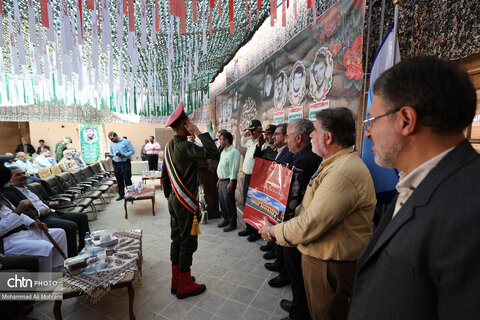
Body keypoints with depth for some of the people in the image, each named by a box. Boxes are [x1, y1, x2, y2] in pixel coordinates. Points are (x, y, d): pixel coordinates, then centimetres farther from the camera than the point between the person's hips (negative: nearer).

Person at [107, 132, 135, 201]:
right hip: (116, 164, 5)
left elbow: (132, 151, -5)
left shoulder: (125, 141, -3)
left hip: (125, 163, -5)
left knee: (127, 180, -6)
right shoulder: (111, 144, 14)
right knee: (119, 180, 10)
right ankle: (121, 194, 21)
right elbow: (111, 153, 21)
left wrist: (124, 155, -19)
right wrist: (111, 156, -3)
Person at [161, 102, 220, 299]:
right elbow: (213, 153, -34)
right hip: (186, 203, -9)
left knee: (177, 240, 18)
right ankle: (184, 286, 21)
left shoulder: (168, 147, 8)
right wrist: (198, 132, -22)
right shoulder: (184, 146, -21)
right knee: (187, 243, 4)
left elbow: (164, 175, 15)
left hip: (174, 201, 9)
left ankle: (176, 282, 33)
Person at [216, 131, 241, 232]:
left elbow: (233, 169, -20)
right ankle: (226, 219, 31)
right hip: (222, 181, 9)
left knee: (229, 203, -1)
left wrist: (231, 183, -22)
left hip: (228, 181, -9)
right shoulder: (223, 151, 16)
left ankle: (232, 223, 12)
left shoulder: (233, 152, -15)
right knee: (222, 201, 16)